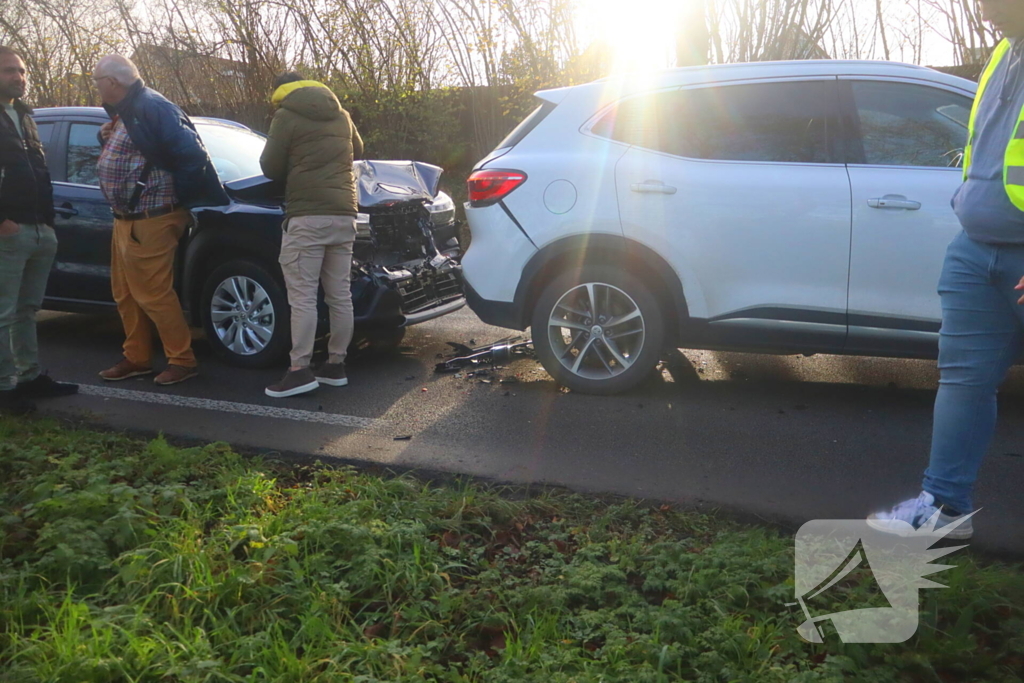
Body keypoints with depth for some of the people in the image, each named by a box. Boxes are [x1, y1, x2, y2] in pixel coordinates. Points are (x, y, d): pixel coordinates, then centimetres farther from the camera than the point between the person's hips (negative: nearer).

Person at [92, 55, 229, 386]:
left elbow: (191, 153, -23)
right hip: (126, 219, 10)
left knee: (153, 294, -6)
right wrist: (107, 139, 4)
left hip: (150, 221, -10)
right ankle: (137, 358, 27)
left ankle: (182, 361, 6)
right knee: (126, 294, 15)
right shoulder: (123, 113, 15)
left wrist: (176, 195, -12)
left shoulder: (151, 108, -16)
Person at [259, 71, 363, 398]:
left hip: (307, 215, -6)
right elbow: (357, 151, 33)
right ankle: (336, 365, 13)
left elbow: (270, 168, 0)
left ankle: (300, 369, -7)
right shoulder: (341, 115, 17)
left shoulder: (286, 116, 0)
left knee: (302, 296, -6)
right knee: (340, 294, 7)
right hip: (344, 214, 6)